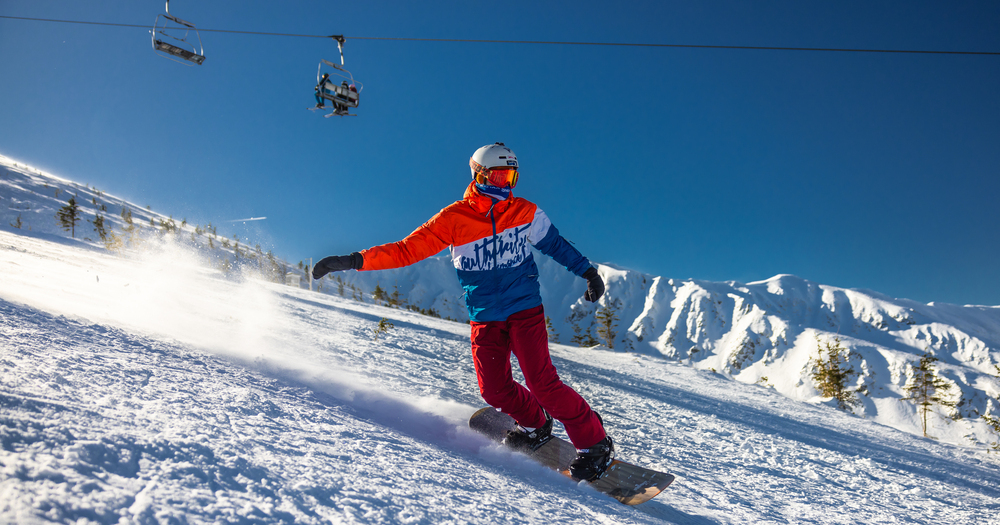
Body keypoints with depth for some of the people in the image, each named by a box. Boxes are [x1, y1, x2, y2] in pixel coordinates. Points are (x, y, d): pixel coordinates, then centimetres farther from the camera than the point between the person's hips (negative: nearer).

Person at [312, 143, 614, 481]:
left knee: (541, 381, -13)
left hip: (525, 309, -1)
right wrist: (353, 260, -17)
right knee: (494, 389, -6)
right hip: (484, 317, 2)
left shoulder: (526, 213, -2)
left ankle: (595, 443, 2)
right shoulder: (453, 219, -7)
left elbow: (555, 244, 15)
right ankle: (535, 425, 24)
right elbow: (406, 250, -8)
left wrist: (588, 271, 16)